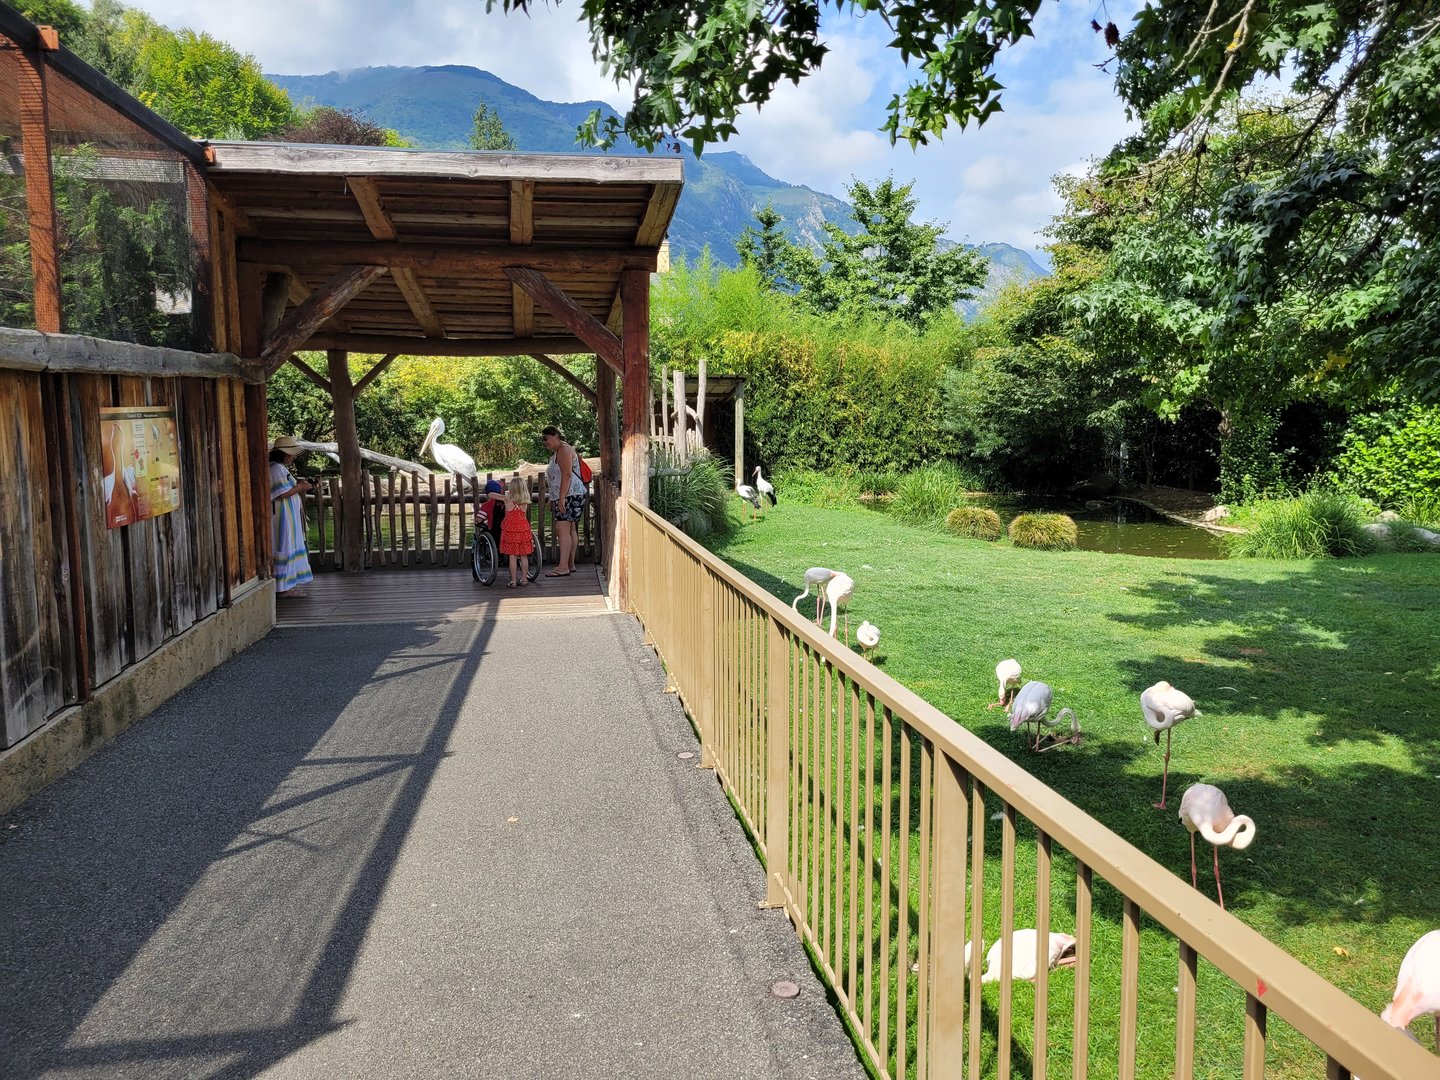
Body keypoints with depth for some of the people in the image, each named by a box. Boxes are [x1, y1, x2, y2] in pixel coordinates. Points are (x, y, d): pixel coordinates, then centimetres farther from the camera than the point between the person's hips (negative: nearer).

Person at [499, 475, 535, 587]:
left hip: (510, 530, -3)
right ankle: (524, 579, 17)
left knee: (512, 556, 1)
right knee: (524, 556, 11)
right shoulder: (525, 502, 1)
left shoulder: (507, 499, -8)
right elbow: (525, 516, 9)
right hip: (523, 528, 3)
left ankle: (513, 580, 3)